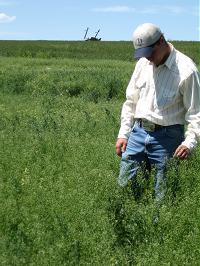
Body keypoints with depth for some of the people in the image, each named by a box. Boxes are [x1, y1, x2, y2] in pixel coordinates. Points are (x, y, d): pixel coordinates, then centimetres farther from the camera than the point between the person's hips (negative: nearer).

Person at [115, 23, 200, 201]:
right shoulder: (143, 63, 7)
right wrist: (123, 134, 11)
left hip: (167, 137, -5)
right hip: (138, 132, 5)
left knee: (162, 195, 2)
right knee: (123, 185, 5)